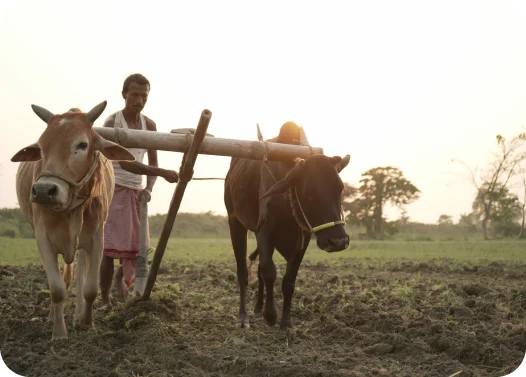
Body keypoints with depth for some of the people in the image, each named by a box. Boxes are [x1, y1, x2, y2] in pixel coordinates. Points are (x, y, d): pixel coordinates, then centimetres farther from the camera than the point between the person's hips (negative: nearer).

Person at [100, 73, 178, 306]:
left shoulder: (149, 125, 4)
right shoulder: (112, 123, -13)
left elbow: (152, 162, 7)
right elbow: (124, 163, -24)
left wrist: (149, 188, -13)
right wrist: (162, 173, -32)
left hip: (137, 191, 5)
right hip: (113, 189, -5)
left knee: (139, 247, 4)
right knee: (109, 248, -6)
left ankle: (122, 277, 35)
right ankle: (104, 300, 4)